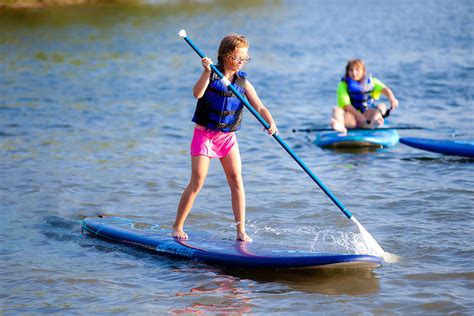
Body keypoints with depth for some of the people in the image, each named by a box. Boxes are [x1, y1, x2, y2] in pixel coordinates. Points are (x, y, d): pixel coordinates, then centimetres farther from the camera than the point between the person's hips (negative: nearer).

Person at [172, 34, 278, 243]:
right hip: (204, 134, -3)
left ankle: (241, 230, 2)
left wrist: (271, 123, -25)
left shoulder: (243, 82, 1)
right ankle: (177, 227, 5)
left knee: (236, 180, -4)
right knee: (197, 182, -7)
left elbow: (260, 108, -7)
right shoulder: (211, 75, -7)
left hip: (227, 137, 3)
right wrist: (206, 71, -37)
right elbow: (197, 93, -26)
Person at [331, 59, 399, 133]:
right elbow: (345, 104, -13)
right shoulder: (343, 85, 1)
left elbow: (384, 89, -12)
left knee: (382, 106, -24)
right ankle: (339, 124, -67)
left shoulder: (372, 81, 8)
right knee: (337, 110, -30)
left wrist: (392, 98, -36)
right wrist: (359, 116, -29)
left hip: (368, 115, 2)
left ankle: (373, 121, -58)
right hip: (351, 115, -2)